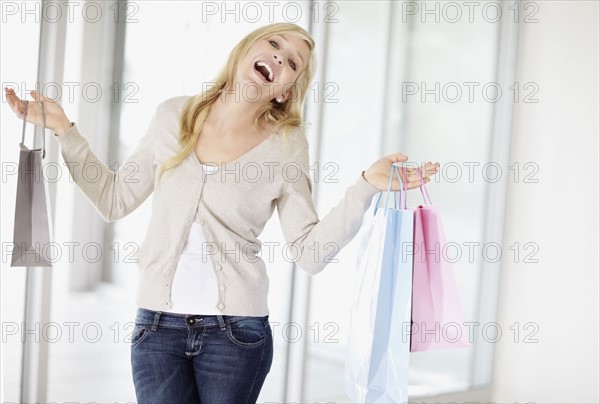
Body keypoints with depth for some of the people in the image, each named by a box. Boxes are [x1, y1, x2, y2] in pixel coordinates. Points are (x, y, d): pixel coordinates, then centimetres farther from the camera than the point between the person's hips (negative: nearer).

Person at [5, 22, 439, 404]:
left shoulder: (288, 144, -2)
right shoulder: (174, 116, 4)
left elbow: (310, 253, -6)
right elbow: (114, 200, 9)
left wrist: (367, 186, -15)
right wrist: (64, 130, 4)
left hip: (236, 330, -1)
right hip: (158, 326, 2)